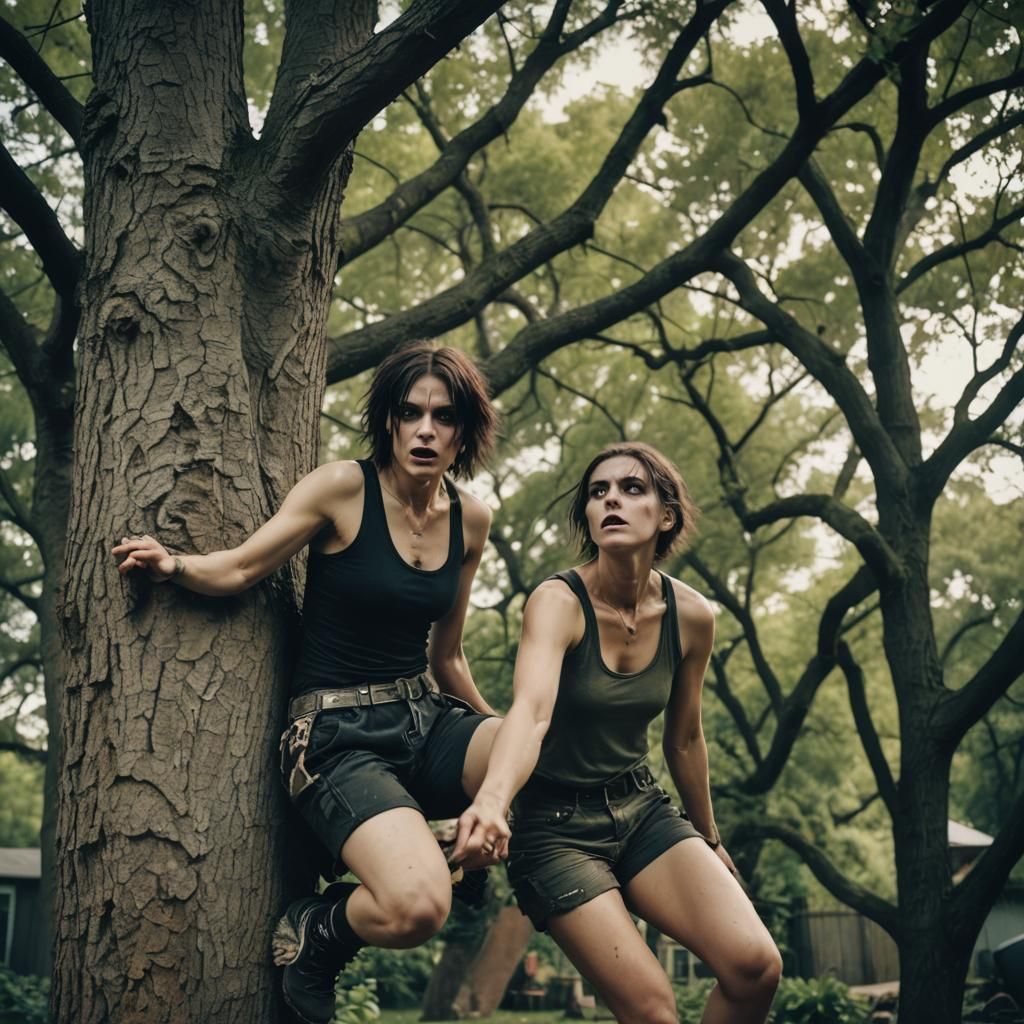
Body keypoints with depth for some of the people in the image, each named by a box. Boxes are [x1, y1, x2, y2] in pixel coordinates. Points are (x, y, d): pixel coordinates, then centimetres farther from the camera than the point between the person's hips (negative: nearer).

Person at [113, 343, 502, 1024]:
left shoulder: (470, 519, 7)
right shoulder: (344, 489, -8)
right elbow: (241, 568, -5)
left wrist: (500, 738, 23)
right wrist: (175, 565, -25)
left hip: (428, 721, 6)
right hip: (339, 733, -5)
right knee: (416, 909, -30)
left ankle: (469, 857, 6)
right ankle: (314, 931, 6)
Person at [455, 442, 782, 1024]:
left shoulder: (691, 616, -5)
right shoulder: (559, 601, -19)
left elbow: (685, 740, 10)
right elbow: (531, 710, -37)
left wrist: (708, 839, 21)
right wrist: (491, 800, -57)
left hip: (642, 808, 4)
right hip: (556, 823, -4)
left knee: (756, 966, -16)